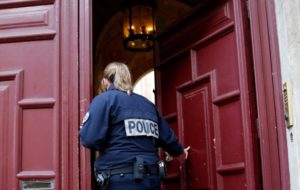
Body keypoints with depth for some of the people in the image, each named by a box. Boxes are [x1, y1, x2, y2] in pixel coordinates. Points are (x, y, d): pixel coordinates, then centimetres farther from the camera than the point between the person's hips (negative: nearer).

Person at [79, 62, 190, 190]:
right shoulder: (147, 104, 17)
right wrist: (179, 150, 45)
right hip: (151, 178, 6)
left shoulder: (104, 99, 0)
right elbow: (167, 136, 24)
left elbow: (90, 139, -12)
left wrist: (82, 130, 12)